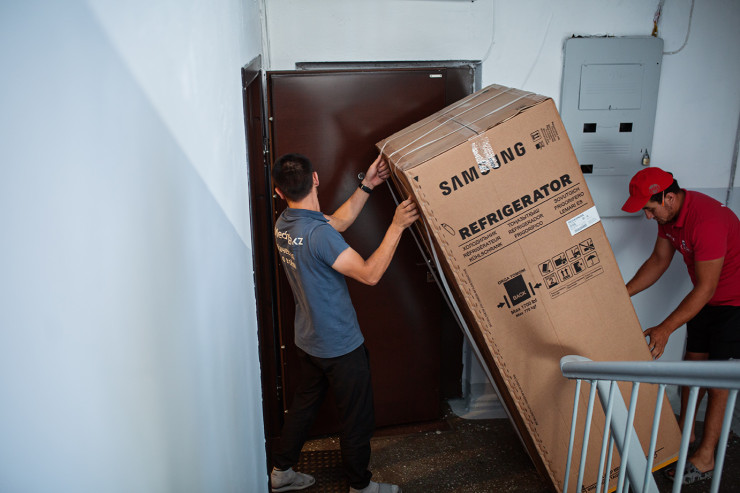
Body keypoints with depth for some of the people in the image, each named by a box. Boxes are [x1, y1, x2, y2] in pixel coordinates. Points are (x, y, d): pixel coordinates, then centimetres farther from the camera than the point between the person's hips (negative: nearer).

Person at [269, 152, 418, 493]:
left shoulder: (283, 225, -2)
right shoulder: (318, 233, -30)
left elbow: (339, 221, 11)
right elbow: (370, 273, -30)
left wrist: (367, 185, 8)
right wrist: (397, 225, -26)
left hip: (308, 341, 8)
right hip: (340, 346, -8)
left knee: (304, 404, 25)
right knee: (358, 418, 12)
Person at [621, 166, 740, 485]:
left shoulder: (706, 221, -34)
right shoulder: (668, 215, -6)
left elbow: (705, 289, -31)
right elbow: (659, 260, 5)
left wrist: (665, 329, -31)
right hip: (706, 298, 8)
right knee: (693, 362, 14)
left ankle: (705, 458, 7)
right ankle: (685, 431, 31)